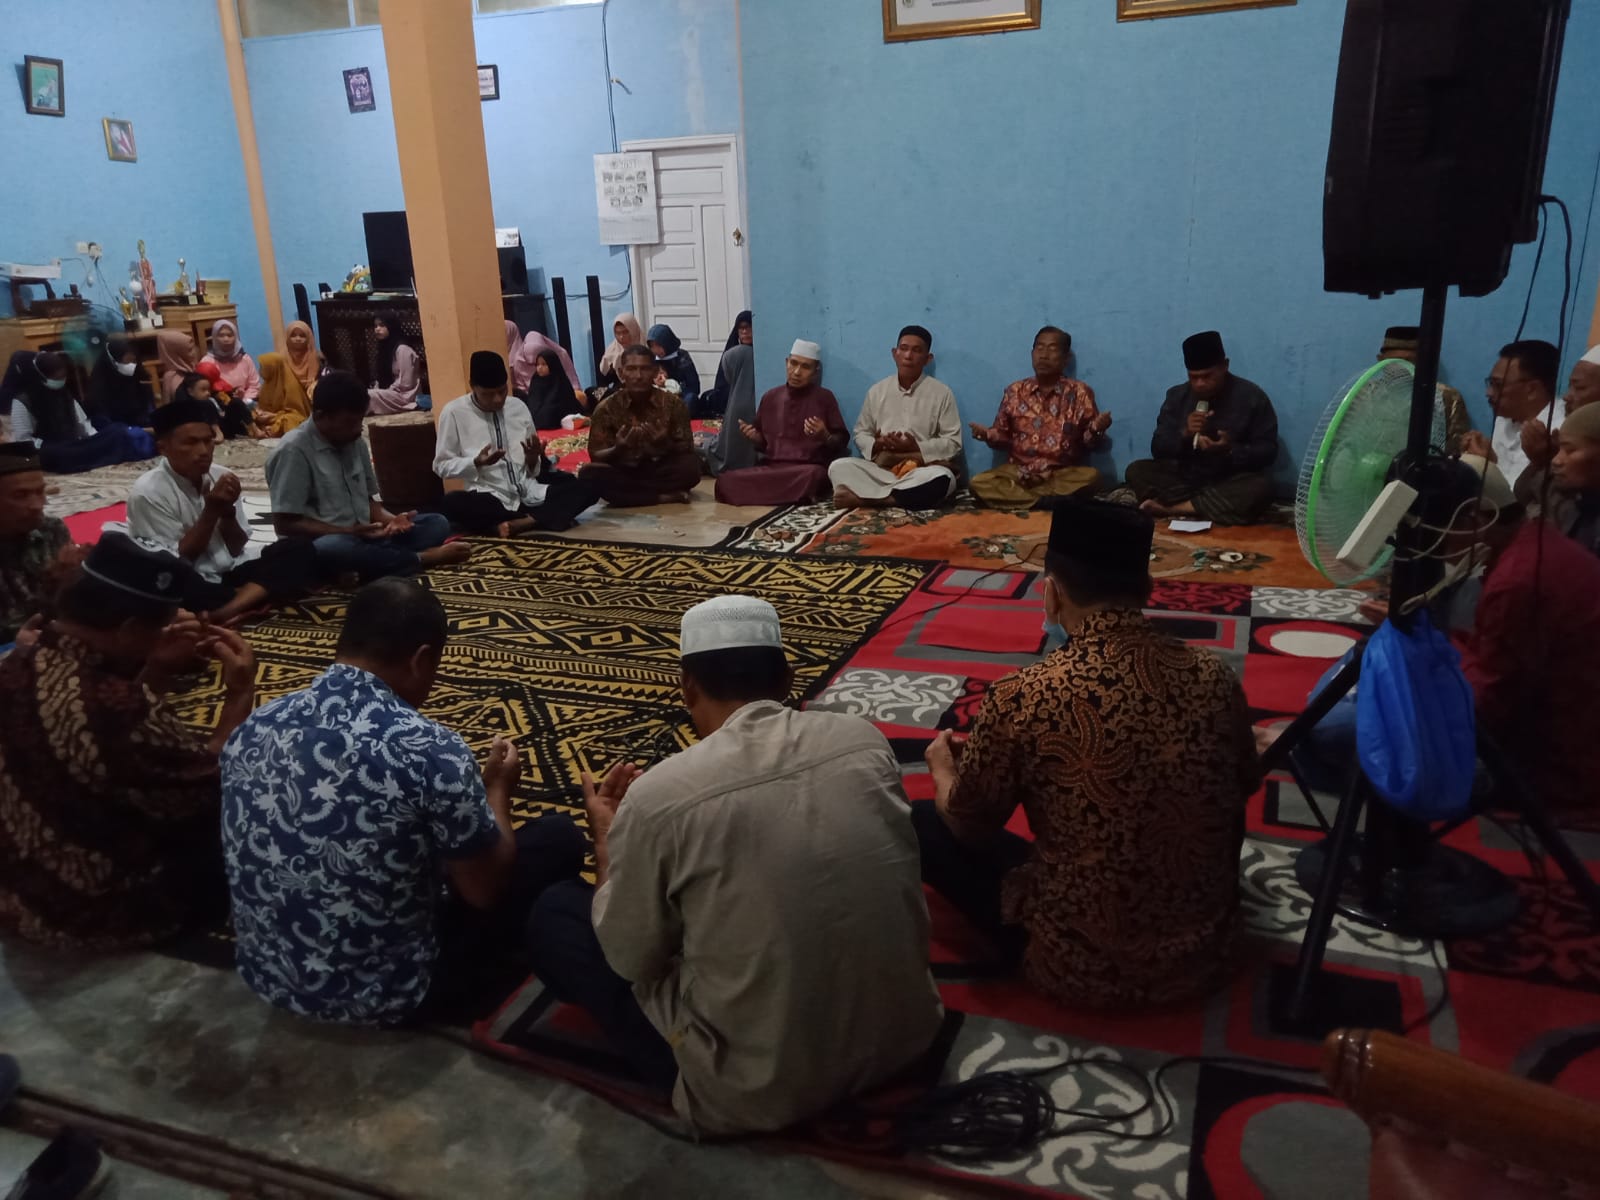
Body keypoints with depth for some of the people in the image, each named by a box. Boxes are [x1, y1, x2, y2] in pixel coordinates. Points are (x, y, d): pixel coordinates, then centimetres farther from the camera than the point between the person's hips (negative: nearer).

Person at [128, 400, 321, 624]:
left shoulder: (221, 477, 3)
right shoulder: (148, 492, -12)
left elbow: (236, 549, 6)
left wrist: (227, 510, -13)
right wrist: (211, 511, -18)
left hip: (230, 573, 5)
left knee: (299, 549, -14)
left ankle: (229, 610, -32)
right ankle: (254, 597, -17)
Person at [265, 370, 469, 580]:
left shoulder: (356, 443, 10)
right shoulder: (294, 450, -13)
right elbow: (285, 523, -15)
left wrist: (391, 519, -6)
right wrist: (350, 532, -22)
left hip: (365, 537, 7)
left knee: (437, 524, -6)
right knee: (330, 549, -41)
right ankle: (421, 558, -24)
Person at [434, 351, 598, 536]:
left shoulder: (519, 407, 9)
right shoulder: (454, 412, -1)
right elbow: (441, 466, 3)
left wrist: (533, 459, -9)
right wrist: (476, 463, -15)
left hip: (531, 495, 3)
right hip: (490, 500, -3)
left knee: (585, 489, -18)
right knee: (451, 503, -36)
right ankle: (536, 520, -24)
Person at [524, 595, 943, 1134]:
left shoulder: (658, 796, -19)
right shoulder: (865, 739, -6)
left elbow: (630, 958, -5)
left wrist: (607, 837, 11)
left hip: (757, 1093, -5)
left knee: (554, 913, 11)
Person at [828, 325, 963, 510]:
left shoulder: (942, 393, 2)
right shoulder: (877, 390, 11)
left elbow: (953, 443, -1)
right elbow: (861, 434, 15)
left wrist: (916, 447, -15)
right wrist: (876, 445, -8)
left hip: (921, 470, -2)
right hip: (880, 468, 2)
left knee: (943, 478, -38)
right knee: (839, 467, -22)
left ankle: (864, 498, -32)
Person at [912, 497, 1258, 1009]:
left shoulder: (1023, 697, -22)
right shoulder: (1214, 676, -10)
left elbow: (968, 827, -5)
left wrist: (943, 769, 17)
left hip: (1079, 971, -4)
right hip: (1204, 955, 5)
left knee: (923, 822, 12)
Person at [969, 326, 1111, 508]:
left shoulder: (1080, 393, 4)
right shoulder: (1015, 391, 9)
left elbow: (1089, 442, 3)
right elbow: (1003, 436, 15)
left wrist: (1096, 430, -19)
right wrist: (988, 435, -7)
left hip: (1063, 474, -1)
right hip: (1018, 472, 1)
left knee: (1091, 477, -33)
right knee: (979, 483, -26)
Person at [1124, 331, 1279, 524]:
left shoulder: (1252, 396, -7)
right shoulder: (1177, 396, 0)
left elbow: (1268, 451, -9)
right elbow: (1158, 448, -3)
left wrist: (1230, 450, -27)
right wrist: (1184, 434, -24)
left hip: (1230, 482, -2)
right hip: (1184, 477, 2)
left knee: (1259, 487, -35)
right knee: (1136, 471, -18)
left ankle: (1173, 508, -29)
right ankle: (1206, 503, -25)